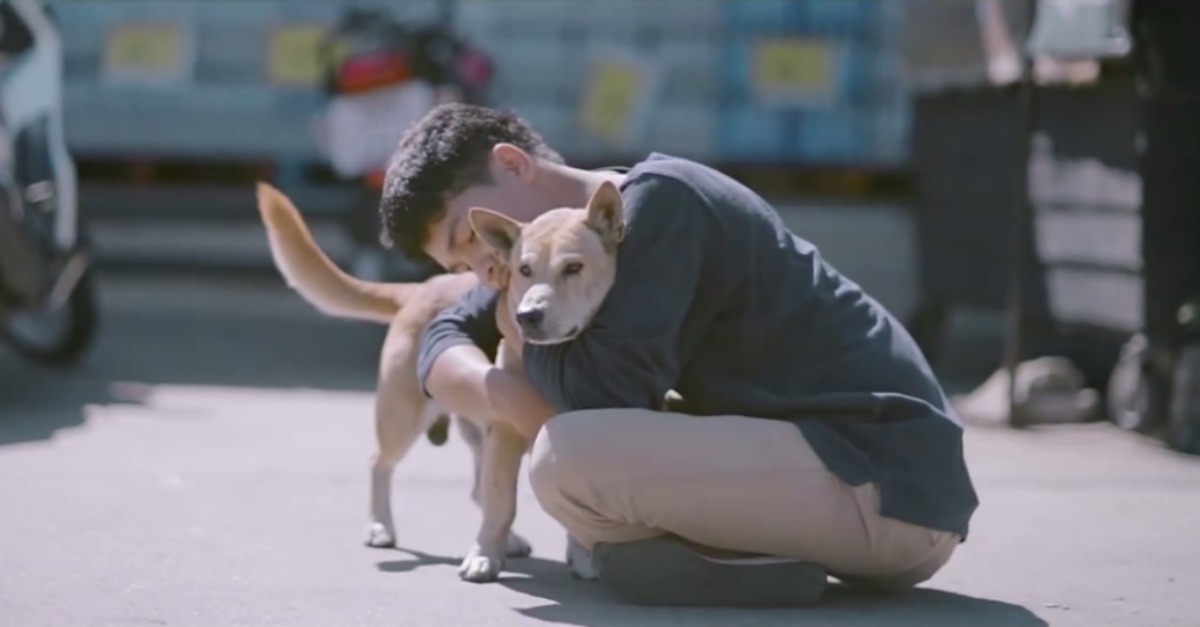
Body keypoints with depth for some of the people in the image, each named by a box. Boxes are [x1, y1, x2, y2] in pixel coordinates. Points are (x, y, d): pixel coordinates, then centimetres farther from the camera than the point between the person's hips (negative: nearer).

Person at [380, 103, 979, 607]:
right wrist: (507, 395, -5)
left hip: (890, 485, -10)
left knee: (569, 458, -24)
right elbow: (445, 337, 16)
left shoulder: (659, 200, -11)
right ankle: (768, 551, 8)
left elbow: (604, 394, -20)